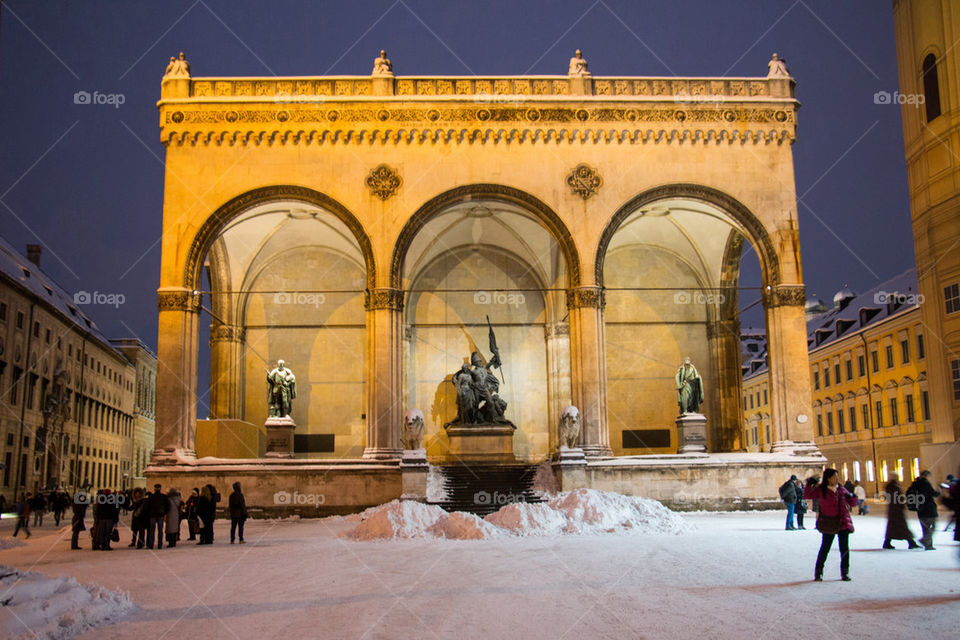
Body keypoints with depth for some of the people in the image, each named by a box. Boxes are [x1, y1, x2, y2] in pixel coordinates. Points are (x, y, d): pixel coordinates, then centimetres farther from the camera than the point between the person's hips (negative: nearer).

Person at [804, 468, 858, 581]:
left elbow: (853, 504, 15)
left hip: (843, 523, 3)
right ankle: (818, 572, 10)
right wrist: (809, 485, -14)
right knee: (825, 548, 0)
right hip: (829, 524, -3)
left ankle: (845, 573, 15)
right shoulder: (821, 490, 0)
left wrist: (852, 497, -6)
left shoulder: (842, 490, 10)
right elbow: (807, 495, -2)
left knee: (844, 548, 4)